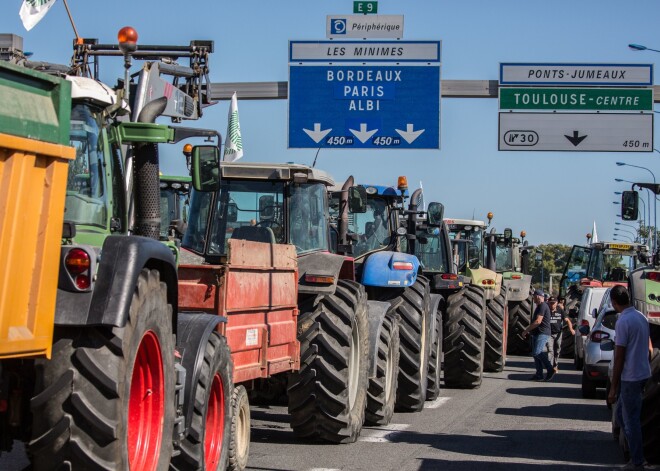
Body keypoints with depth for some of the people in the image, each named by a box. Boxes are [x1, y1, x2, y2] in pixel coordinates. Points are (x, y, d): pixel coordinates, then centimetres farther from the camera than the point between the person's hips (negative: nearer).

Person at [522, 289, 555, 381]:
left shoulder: (542, 306, -13)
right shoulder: (539, 306, 21)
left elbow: (538, 321, -22)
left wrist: (526, 330, -18)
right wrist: (528, 329, 25)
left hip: (542, 334, -11)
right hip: (537, 334, 11)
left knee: (537, 352, -19)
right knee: (536, 354, 7)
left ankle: (550, 369, -13)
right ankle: (539, 375, 6)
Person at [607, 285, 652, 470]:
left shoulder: (623, 322, -18)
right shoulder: (641, 317, 9)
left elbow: (619, 357, -18)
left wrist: (613, 387, -13)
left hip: (630, 378, -9)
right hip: (643, 374, 9)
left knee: (631, 420, 0)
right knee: (622, 413, 17)